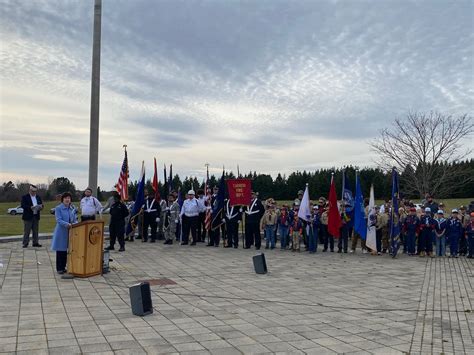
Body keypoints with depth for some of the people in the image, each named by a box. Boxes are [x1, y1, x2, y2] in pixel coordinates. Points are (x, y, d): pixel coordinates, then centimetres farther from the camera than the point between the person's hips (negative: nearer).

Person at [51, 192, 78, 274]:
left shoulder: (73, 209, 9)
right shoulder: (58, 208, -6)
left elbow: (75, 220, 9)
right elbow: (59, 220, -15)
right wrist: (67, 224, -29)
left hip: (70, 232, 5)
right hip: (61, 232, -5)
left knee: (66, 250, 10)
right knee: (60, 250, 1)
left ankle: (63, 267, 20)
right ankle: (59, 268, 9)